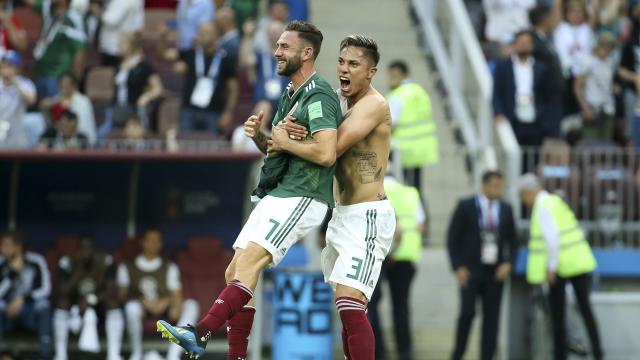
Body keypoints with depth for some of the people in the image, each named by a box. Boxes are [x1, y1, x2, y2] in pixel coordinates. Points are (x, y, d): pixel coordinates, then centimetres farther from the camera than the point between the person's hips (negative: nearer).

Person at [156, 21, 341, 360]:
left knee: (247, 263, -24)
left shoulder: (319, 96, -12)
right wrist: (260, 136, 4)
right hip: (277, 194, 10)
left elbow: (326, 153, -25)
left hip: (301, 198, -10)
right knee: (235, 273, 6)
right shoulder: (290, 93, 19)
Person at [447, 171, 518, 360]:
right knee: (467, 312, -14)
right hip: (470, 270, -3)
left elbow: (513, 241, 11)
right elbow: (453, 238, -4)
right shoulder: (466, 206, -5)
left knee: (492, 318, -1)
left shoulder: (506, 209, 6)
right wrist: (458, 268, -12)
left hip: (494, 273, 3)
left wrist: (508, 264, -6)